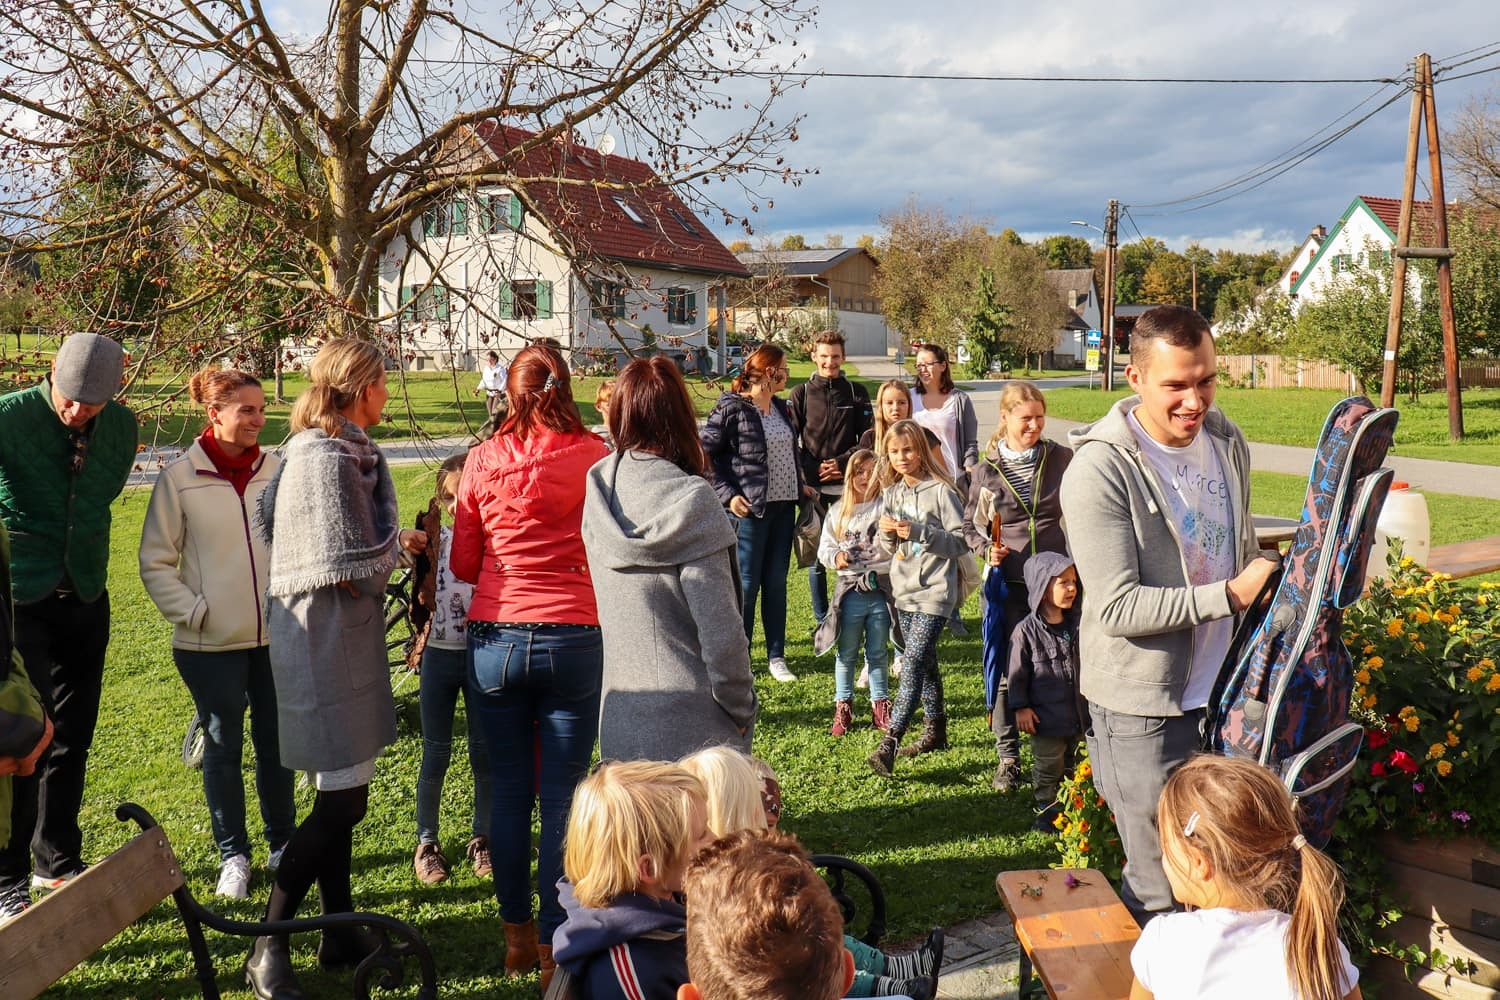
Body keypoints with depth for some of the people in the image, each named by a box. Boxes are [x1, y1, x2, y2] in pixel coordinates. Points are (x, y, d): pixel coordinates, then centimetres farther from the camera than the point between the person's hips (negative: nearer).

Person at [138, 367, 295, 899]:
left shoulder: (276, 470, 0)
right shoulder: (180, 476, -5)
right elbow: (156, 561, 0)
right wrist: (192, 612, -8)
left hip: (277, 637, 2)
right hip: (212, 642, -2)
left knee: (276, 741, 12)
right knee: (223, 746, 9)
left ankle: (282, 843, 30)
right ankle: (233, 855, 24)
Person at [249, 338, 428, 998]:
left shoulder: (313, 449, 11)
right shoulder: (331, 458, -20)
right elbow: (357, 569, -23)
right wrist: (397, 542, -3)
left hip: (329, 641, 10)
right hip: (330, 642, -10)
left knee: (341, 797, 16)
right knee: (339, 804, -3)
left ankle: (341, 933, 28)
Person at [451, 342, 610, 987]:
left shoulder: (484, 459, 1)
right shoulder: (595, 457, -4)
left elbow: (462, 564, 7)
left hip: (494, 638, 2)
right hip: (573, 638, -2)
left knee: (509, 789, 13)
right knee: (562, 794, 6)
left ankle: (517, 936, 26)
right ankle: (556, 942, 15)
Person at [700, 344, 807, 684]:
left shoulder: (781, 408, 12)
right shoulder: (732, 409, -11)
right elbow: (704, 453, -12)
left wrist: (801, 485, 13)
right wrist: (728, 495, -16)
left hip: (783, 507, 7)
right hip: (750, 508, -7)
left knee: (777, 582, 11)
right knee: (746, 583, 0)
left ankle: (776, 655, 19)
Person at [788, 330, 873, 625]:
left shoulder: (857, 393, 8)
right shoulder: (800, 394, 5)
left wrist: (843, 462, -9)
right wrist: (812, 471, -10)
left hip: (848, 485, 0)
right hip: (812, 485, 0)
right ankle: (822, 621, 15)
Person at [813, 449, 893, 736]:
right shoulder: (838, 512, 7)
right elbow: (824, 547, 9)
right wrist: (835, 557, -11)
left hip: (881, 589, -1)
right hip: (850, 591, 1)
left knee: (877, 653, 11)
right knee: (846, 653, 10)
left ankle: (880, 706, 23)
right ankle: (843, 707, 21)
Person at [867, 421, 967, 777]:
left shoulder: (940, 491, -9)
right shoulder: (890, 493, 10)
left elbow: (962, 543, -11)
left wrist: (919, 531, -20)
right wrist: (888, 533, -6)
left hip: (935, 591, -7)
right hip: (904, 589, 7)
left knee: (914, 661, -13)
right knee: (925, 662, 16)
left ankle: (889, 743, -17)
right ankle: (935, 730, 28)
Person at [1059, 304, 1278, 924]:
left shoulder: (1227, 442, 5)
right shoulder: (1100, 469, -18)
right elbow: (1117, 607, -21)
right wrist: (1229, 594, -22)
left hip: (1221, 690, 7)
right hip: (1144, 709, -6)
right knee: (1160, 889, 3)